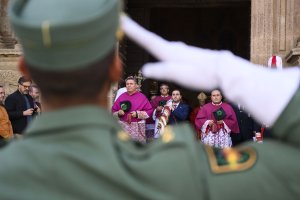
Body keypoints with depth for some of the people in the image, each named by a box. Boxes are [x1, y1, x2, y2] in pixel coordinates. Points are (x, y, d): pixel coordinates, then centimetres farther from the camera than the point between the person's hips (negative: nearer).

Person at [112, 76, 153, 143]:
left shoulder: (142, 97, 1)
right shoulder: (122, 96, 9)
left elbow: (149, 111, -2)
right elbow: (113, 110, 13)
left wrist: (138, 114, -13)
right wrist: (118, 113, -9)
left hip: (137, 127, -2)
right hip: (123, 126, 2)